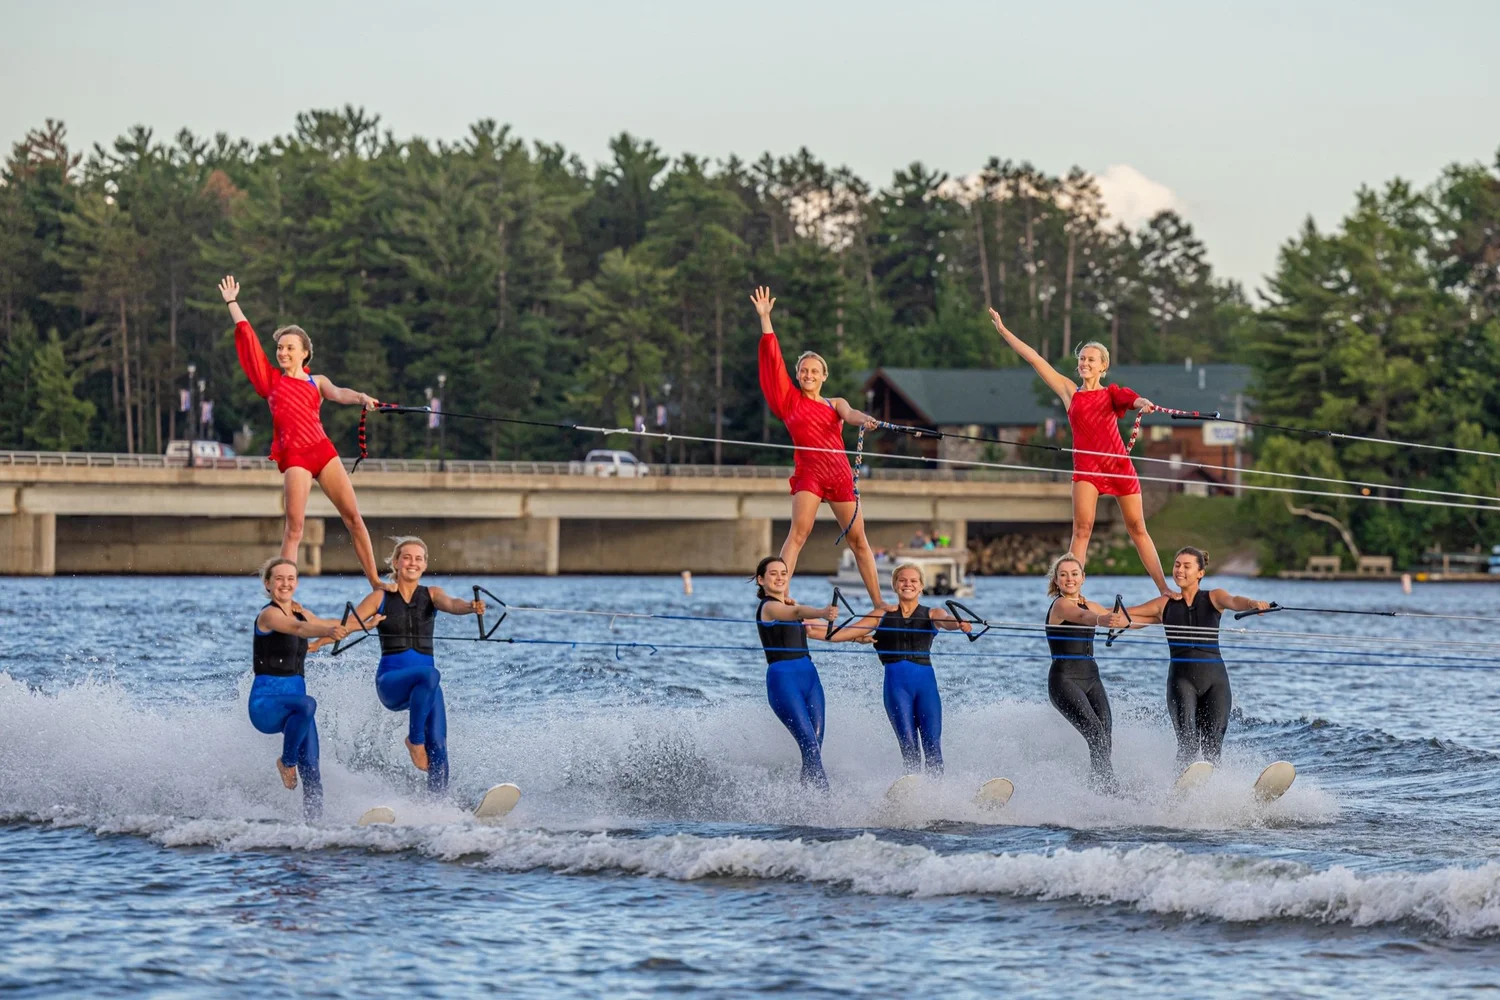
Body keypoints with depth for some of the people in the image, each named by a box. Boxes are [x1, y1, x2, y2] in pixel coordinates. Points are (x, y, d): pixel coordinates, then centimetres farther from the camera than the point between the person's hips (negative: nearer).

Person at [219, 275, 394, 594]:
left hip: (323, 450, 2)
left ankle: (375, 581, 7)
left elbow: (338, 394, -6)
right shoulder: (272, 380, 10)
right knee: (294, 527, -10)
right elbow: (248, 340, 10)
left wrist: (361, 397, -28)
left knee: (353, 517, 0)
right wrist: (232, 303, 12)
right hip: (294, 456, -2)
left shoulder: (317, 382, 14)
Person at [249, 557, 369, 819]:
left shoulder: (298, 613, 13)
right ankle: (287, 762, -16)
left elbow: (330, 624, 30)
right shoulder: (269, 615, -10)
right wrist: (328, 631, -48)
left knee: (310, 769, -8)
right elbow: (298, 629, -30)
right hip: (266, 702, -7)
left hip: (294, 703, 7)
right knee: (307, 705, -36)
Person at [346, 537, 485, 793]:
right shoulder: (381, 598, 5)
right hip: (391, 681, -3)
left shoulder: (431, 595, 9)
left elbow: (450, 604, -12)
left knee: (437, 747, -13)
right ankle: (414, 740, -21)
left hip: (425, 684, 3)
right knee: (429, 675, -35)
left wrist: (470, 607, -35)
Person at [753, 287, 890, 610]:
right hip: (809, 471, -3)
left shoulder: (835, 405, 18)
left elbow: (849, 414, -4)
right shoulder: (790, 400, 11)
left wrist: (864, 420, -28)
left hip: (840, 474, 3)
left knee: (858, 539, 5)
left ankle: (878, 601, 9)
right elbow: (773, 359, 7)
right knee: (798, 533, -18)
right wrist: (765, 318, 5)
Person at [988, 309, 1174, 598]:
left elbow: (1132, 399, -12)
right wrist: (1002, 329, 12)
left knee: (1137, 529, 5)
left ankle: (1164, 589, 9)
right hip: (1086, 466, 0)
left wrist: (1143, 404, -37)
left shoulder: (1111, 393, 11)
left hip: (1119, 464, 0)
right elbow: (1034, 358, 12)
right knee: (1082, 529, -13)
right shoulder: (1070, 392, 12)